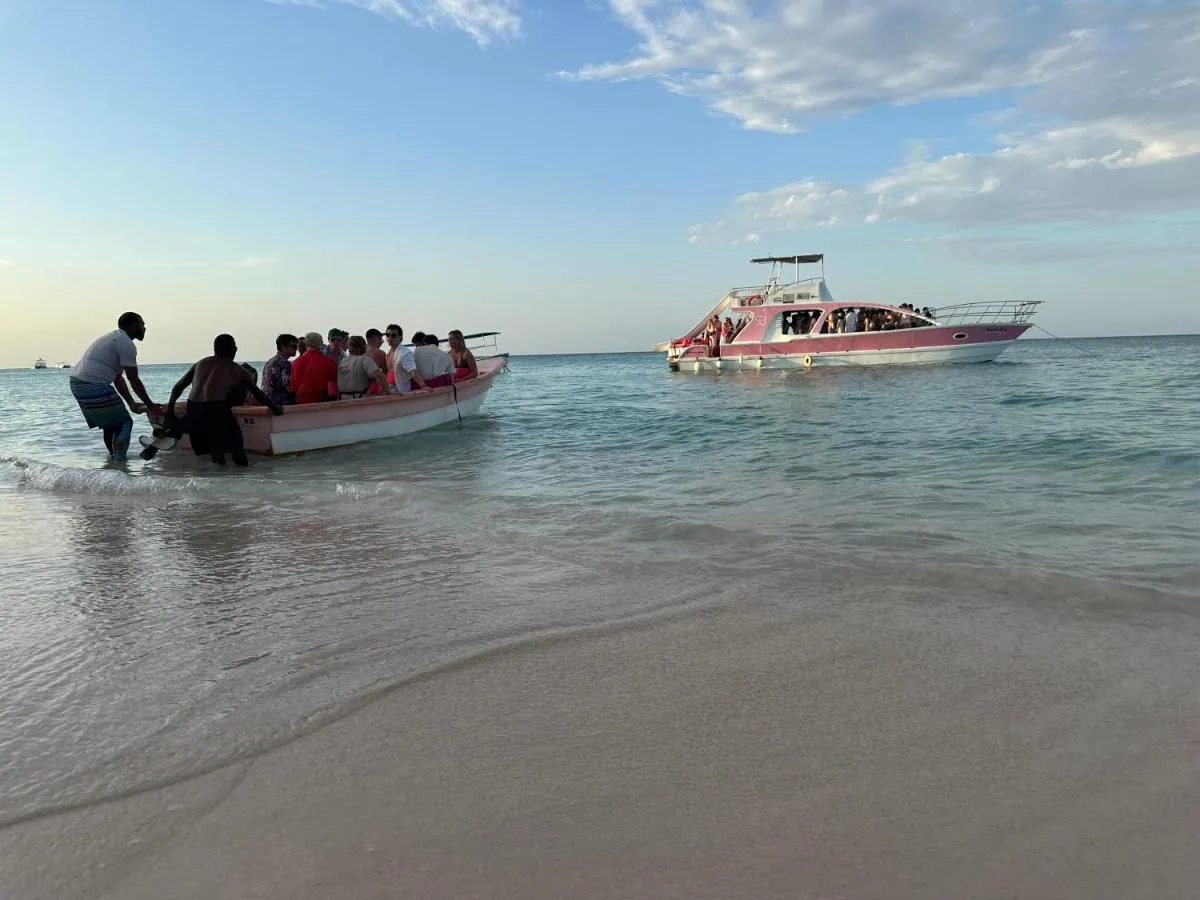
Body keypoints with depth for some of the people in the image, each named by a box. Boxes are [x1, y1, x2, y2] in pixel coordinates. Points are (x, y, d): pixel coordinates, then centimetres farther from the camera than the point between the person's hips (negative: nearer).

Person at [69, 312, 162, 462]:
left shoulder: (114, 338, 23)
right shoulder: (126, 344, -8)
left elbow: (118, 379, 23)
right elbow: (134, 381, -9)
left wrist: (132, 404, 21)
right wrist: (150, 405, -2)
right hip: (93, 386, -10)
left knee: (109, 424, 22)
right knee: (124, 423, -2)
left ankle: (113, 456, 32)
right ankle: (119, 460, -3)